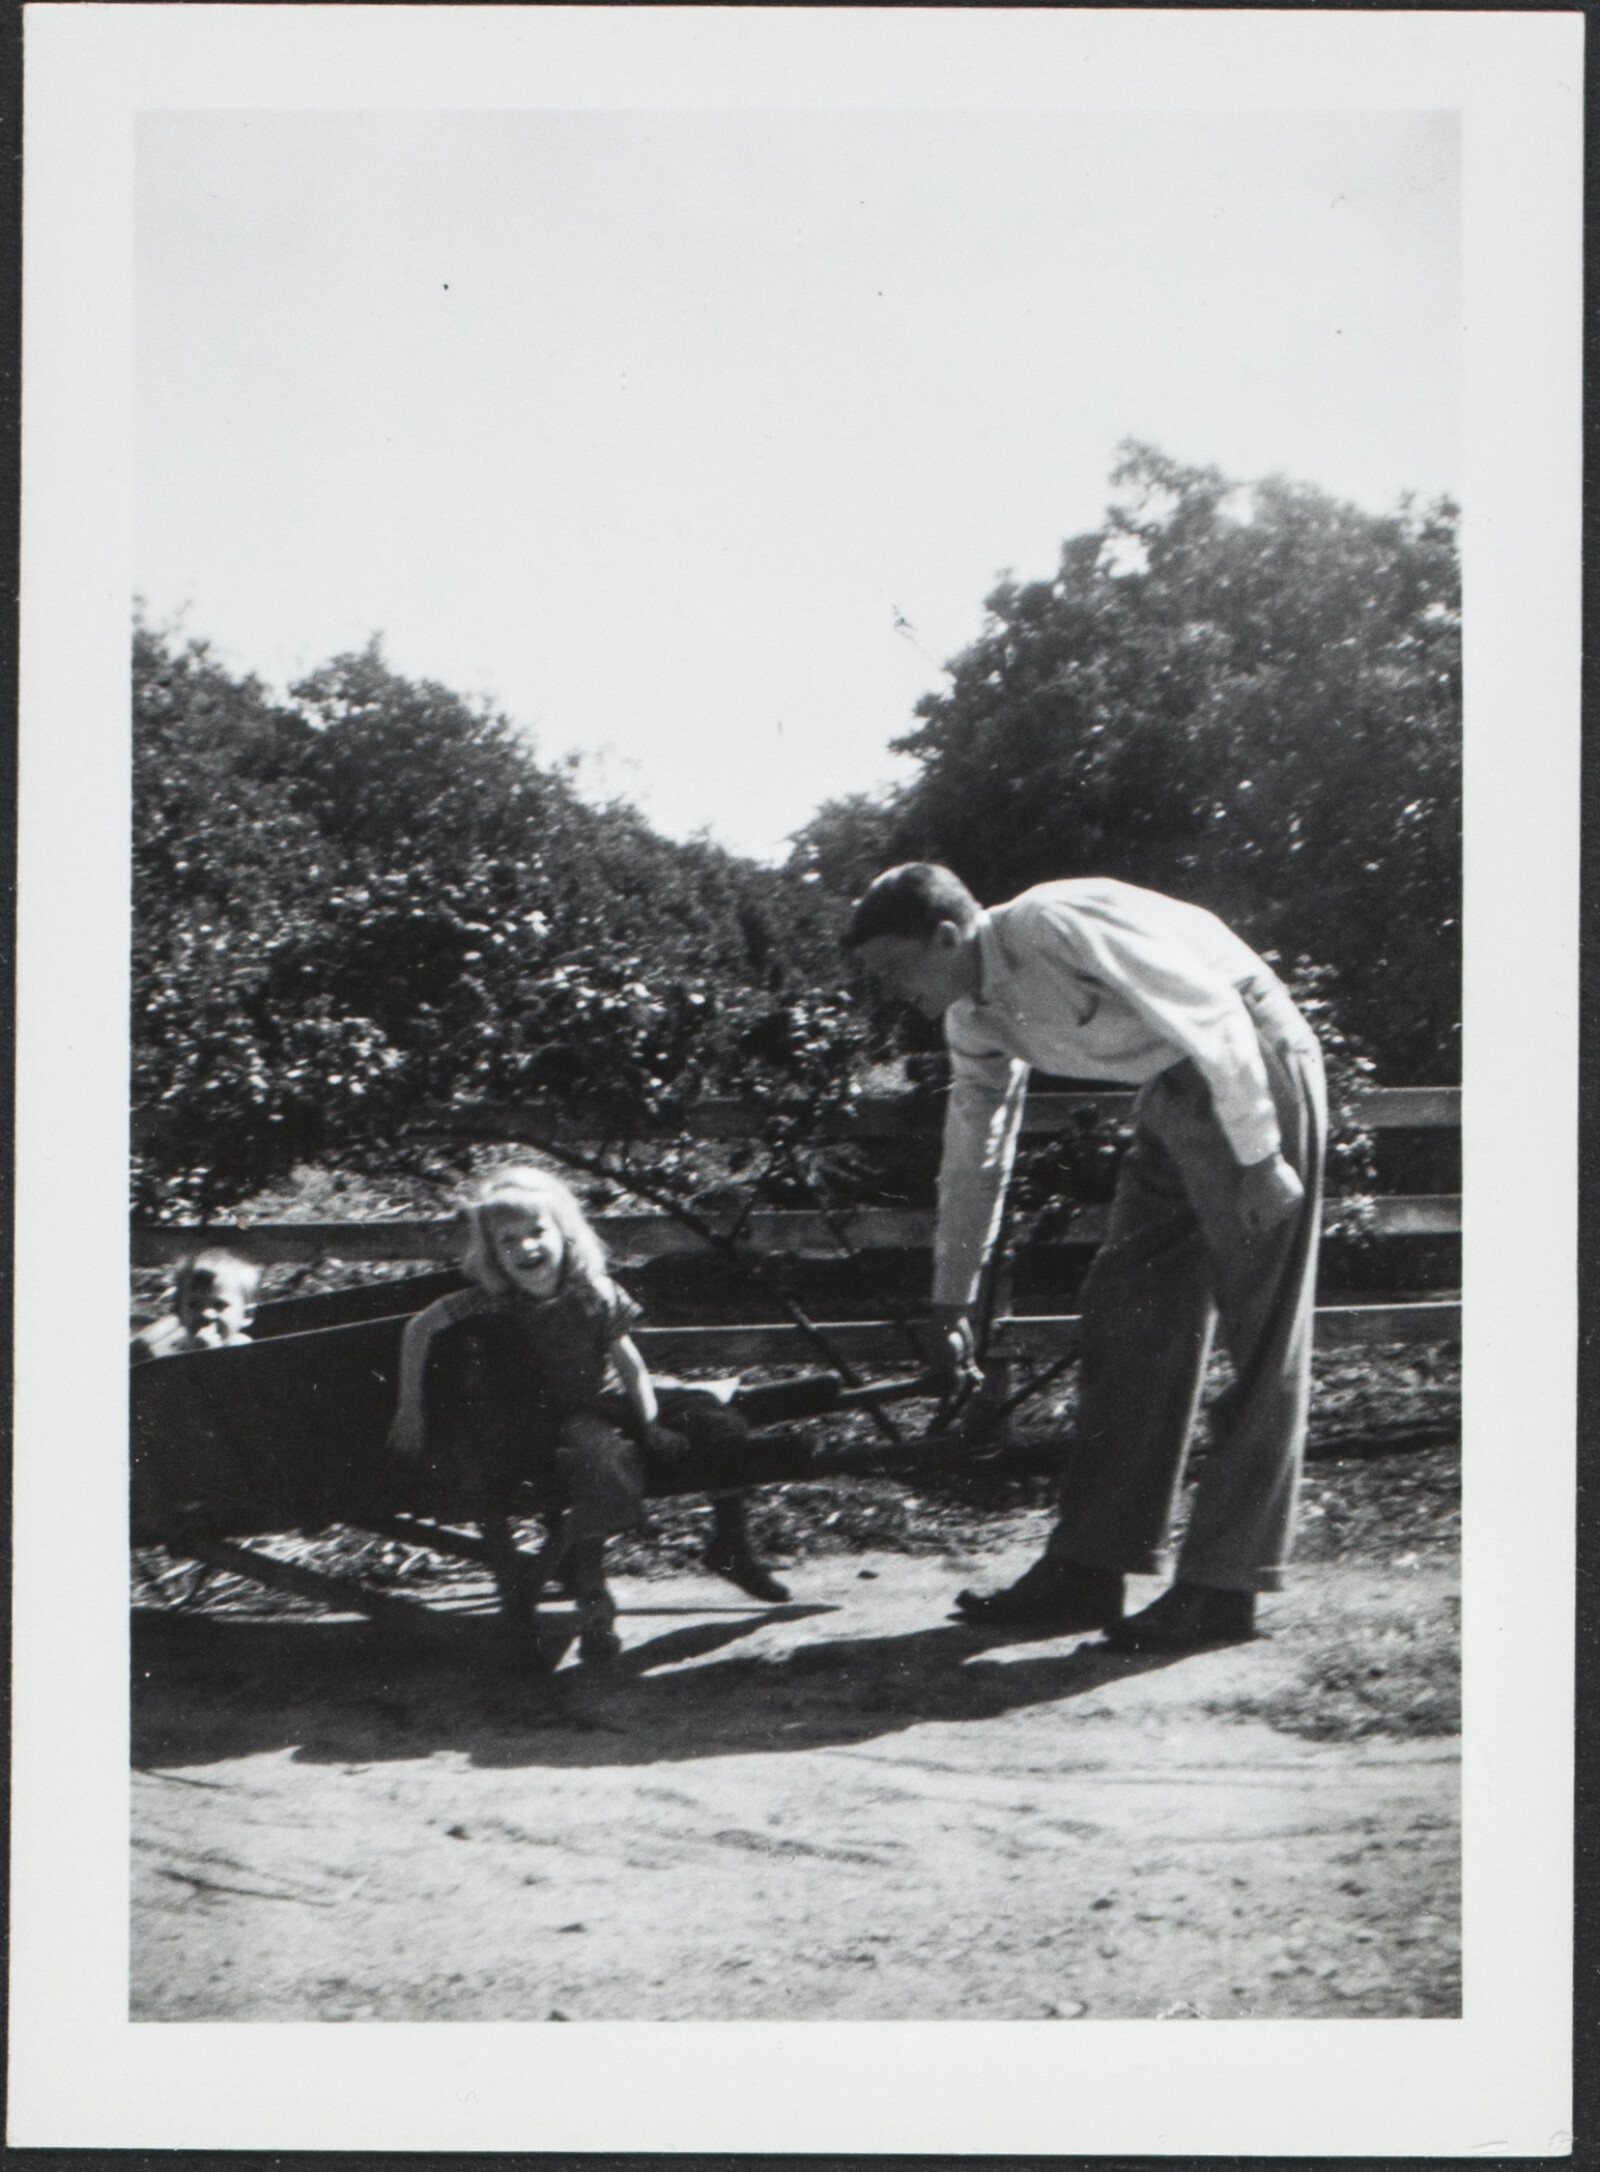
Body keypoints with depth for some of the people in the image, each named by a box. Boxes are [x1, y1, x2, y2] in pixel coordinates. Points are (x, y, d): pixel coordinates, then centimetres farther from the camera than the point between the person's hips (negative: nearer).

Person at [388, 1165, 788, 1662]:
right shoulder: (489, 1301, -16)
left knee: (716, 1426, -7)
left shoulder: (594, 1292, -10)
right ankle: (591, 1601, -30)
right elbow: (418, 1329, -9)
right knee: (599, 1462, -39)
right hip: (542, 1419, -4)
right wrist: (411, 1409, -8)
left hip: (605, 1402, 4)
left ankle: (729, 1550, 13)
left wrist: (651, 1423, -12)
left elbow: (627, 1360, -4)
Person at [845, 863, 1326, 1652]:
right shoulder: (975, 1019, 5)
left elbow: (1211, 1018, -22)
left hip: (1250, 1063, -9)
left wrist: (1259, 1157, -22)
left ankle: (1223, 1587, -5)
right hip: (1172, 1089, 9)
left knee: (1259, 1330, -6)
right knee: (1126, 1315, 5)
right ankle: (1087, 1573, 8)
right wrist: (951, 1303, 17)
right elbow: (973, 1155, 15)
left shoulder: (1058, 925, -22)